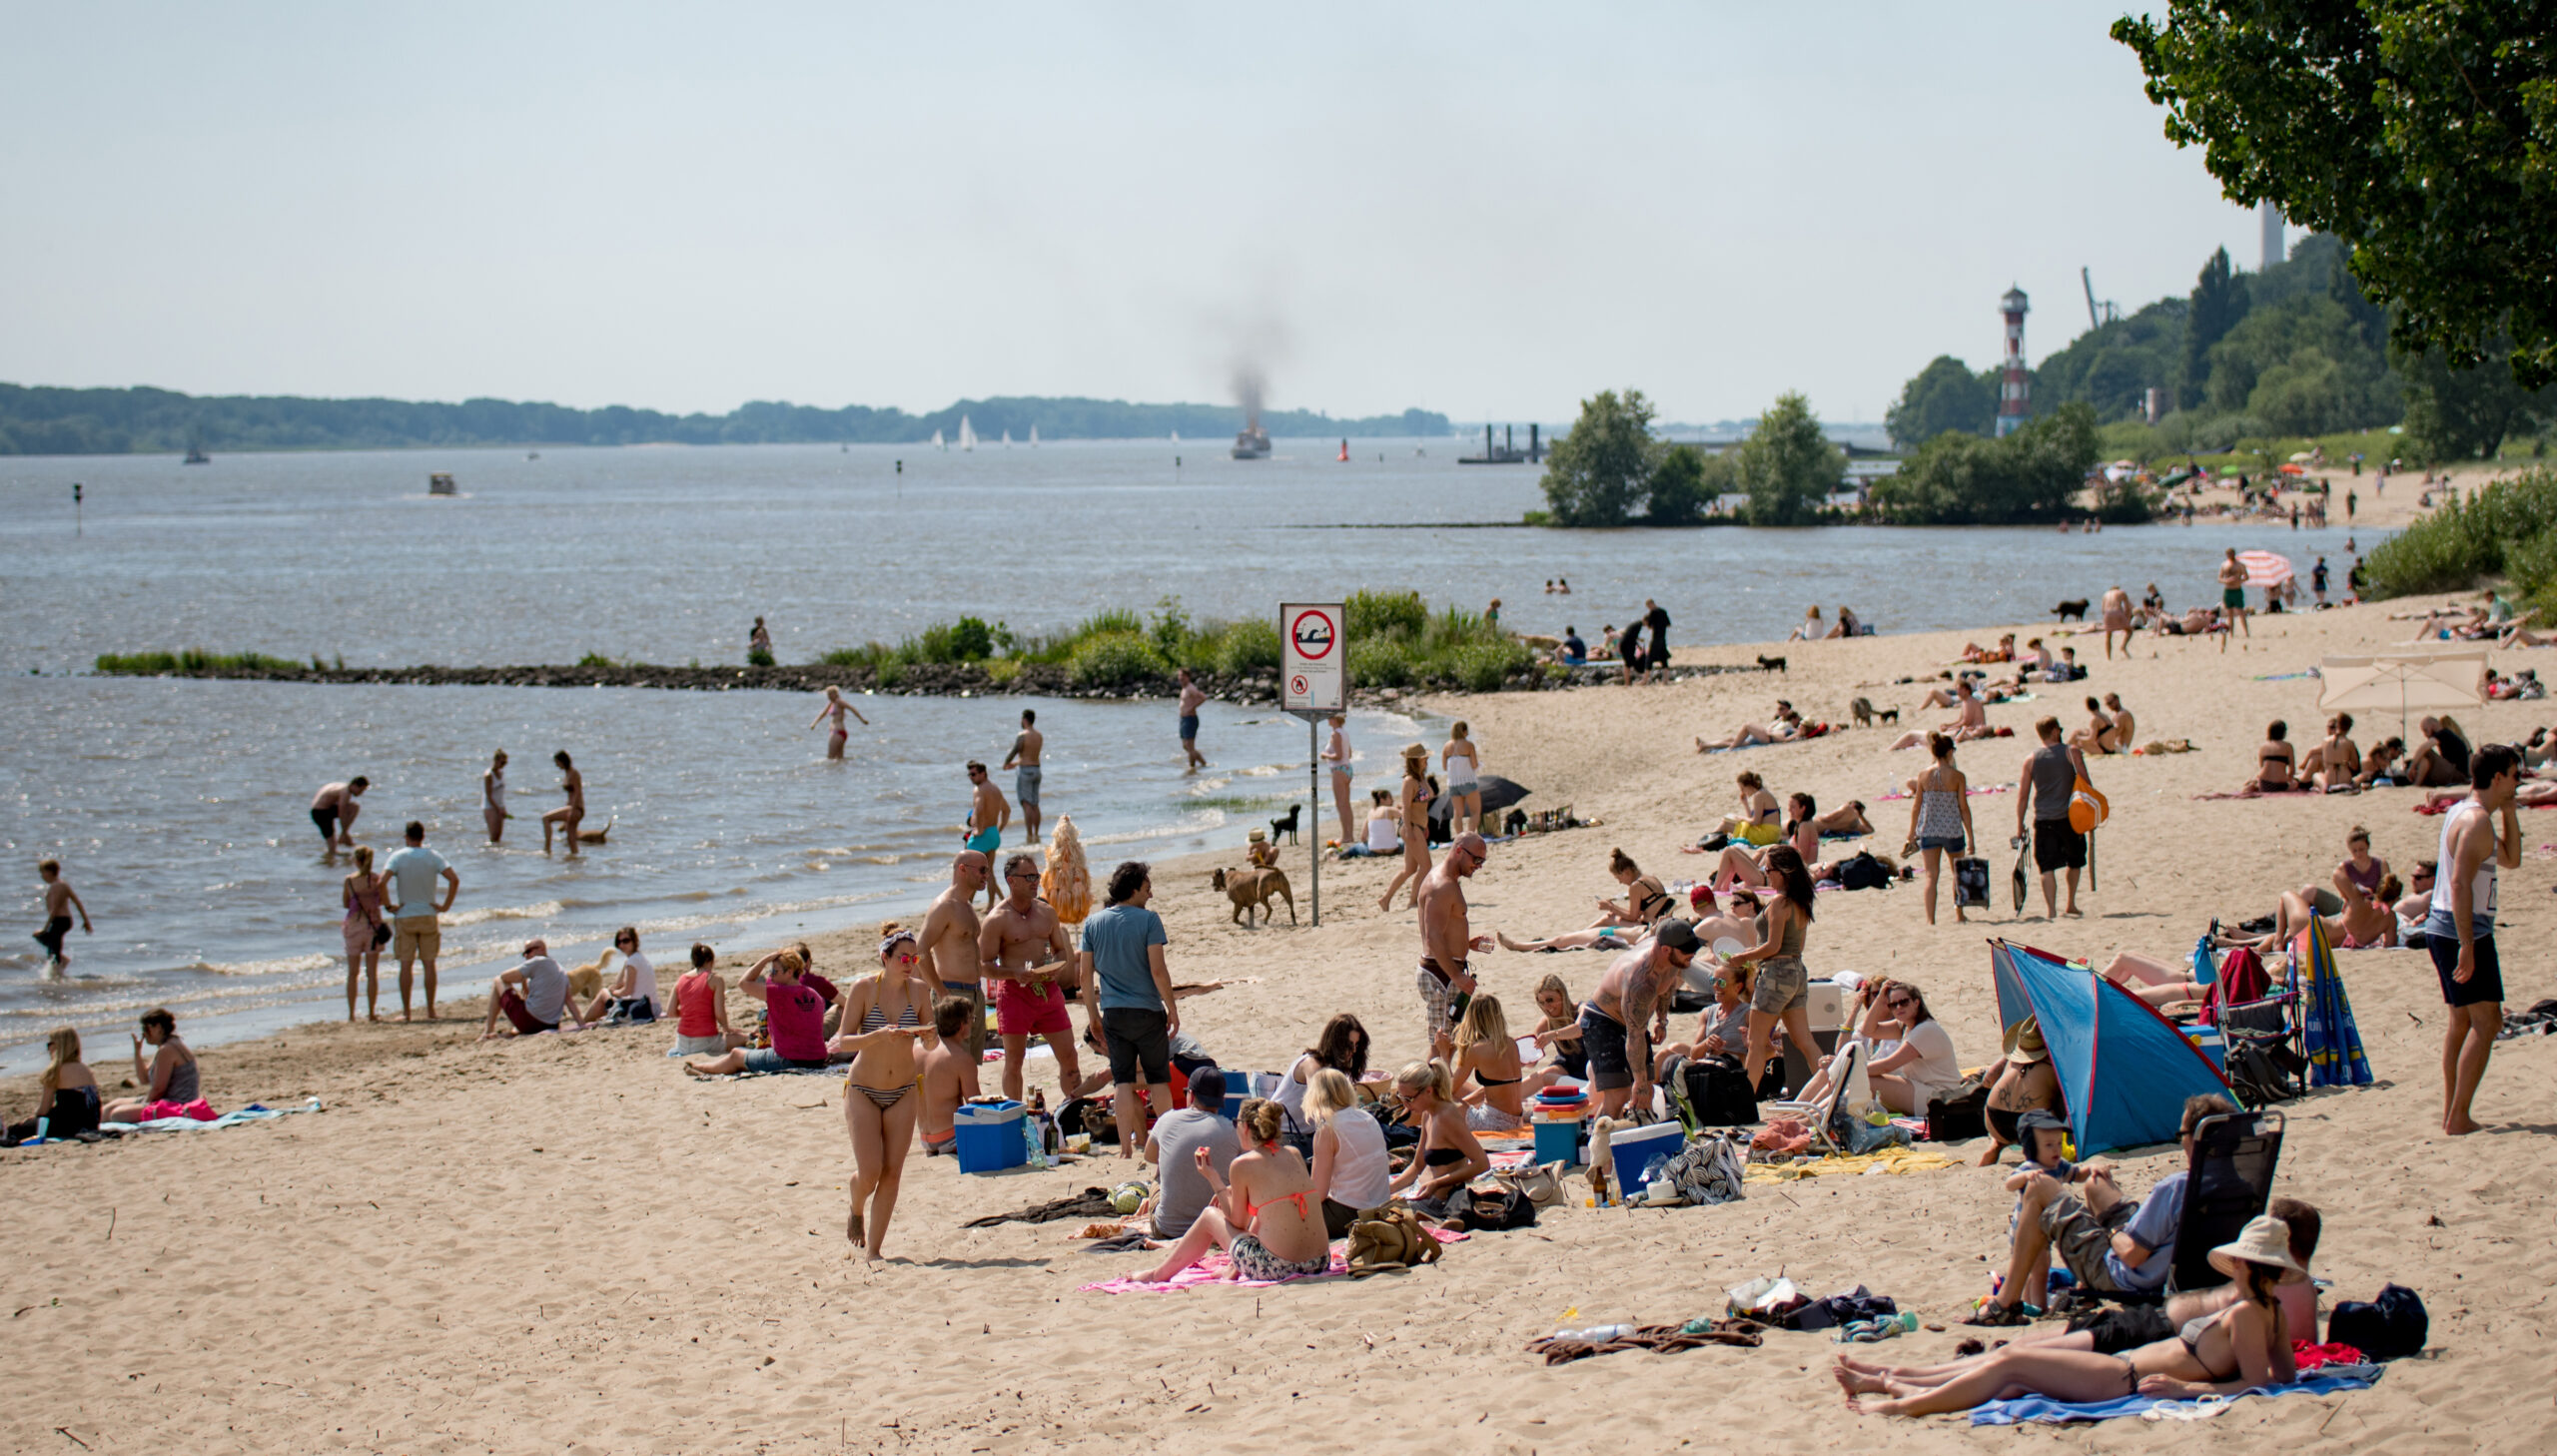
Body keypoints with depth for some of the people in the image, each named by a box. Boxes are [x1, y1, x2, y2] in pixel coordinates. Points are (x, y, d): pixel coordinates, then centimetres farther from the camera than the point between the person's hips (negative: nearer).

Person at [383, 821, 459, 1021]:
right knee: (429, 964, 7)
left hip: (405, 917, -2)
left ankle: (405, 1011, 3)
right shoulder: (433, 857, -1)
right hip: (428, 915, 2)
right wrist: (445, 905, -3)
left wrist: (388, 905, -7)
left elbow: (382, 882, -19)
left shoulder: (398, 857, -6)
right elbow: (454, 879, -10)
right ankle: (430, 1010, 7)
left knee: (405, 965, 3)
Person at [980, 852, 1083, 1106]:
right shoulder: (997, 920, -7)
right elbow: (985, 966, -7)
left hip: (1048, 990, 5)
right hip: (1014, 992, -5)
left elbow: (1061, 949, 20)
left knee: (1068, 1056, 5)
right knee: (1014, 1061, 2)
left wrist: (1057, 966, -4)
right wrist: (1016, 974, -23)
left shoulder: (1047, 912, 10)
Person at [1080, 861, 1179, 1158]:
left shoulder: (1093, 923, 3)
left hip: (1113, 1011, 3)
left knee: (1122, 1081, 6)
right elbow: (1158, 970, -14)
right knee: (1158, 1078, 10)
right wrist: (1172, 1008, -4)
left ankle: (1126, 1146, 1)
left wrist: (1093, 1014, 14)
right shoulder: (1148, 919, -10)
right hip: (1147, 1010, -3)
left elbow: (1084, 973, 5)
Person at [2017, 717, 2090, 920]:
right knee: (2074, 862, 19)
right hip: (2069, 817, -1)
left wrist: (2020, 826, 8)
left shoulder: (2031, 760, 4)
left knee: (2047, 866, 1)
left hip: (2043, 819, 1)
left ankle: (2049, 909, -9)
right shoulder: (2071, 753, -1)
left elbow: (2022, 796, 3)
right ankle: (2071, 905, 24)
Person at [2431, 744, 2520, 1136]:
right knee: (2486, 1022, -10)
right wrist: (2467, 947, -28)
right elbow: (2460, 884, -25)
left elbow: (2511, 859, 26)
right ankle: (2458, 1118, -14)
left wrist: (2508, 809, 17)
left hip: (2441, 928, 10)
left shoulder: (2461, 812, 15)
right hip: (2463, 930, -10)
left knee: (2463, 1020, 16)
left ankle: (2451, 1114, 18)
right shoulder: (2477, 820, -16)